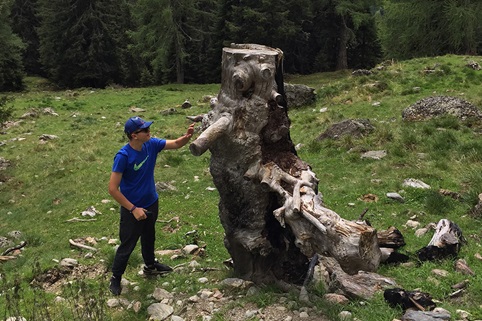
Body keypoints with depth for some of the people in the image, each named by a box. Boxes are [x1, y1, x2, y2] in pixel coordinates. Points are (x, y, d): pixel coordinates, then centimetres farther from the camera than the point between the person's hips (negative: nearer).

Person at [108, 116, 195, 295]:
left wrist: (188, 136, -26)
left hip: (151, 203, 6)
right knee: (127, 245, 10)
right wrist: (133, 209, -24)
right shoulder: (123, 156, -29)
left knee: (149, 237, 28)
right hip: (133, 209, -6)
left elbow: (176, 144, -3)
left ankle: (150, 266, 51)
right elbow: (113, 189, -26)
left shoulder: (151, 144, -12)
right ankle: (115, 278, 32)